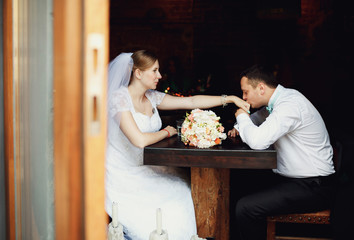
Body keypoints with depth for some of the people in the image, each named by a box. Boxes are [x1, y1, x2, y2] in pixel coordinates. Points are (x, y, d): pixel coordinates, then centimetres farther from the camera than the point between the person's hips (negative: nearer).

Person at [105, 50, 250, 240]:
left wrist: (230, 99, 3)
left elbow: (191, 101, 7)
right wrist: (166, 132, -8)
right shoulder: (120, 97, -18)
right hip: (123, 177, -7)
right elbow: (139, 140, -27)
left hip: (144, 170, 8)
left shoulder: (151, 97, 6)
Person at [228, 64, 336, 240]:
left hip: (313, 188, -10)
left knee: (245, 208, -21)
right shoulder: (279, 100, 9)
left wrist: (242, 117, -11)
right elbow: (258, 117, 31)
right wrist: (240, 127, 10)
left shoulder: (289, 105, -21)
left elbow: (257, 141, -31)